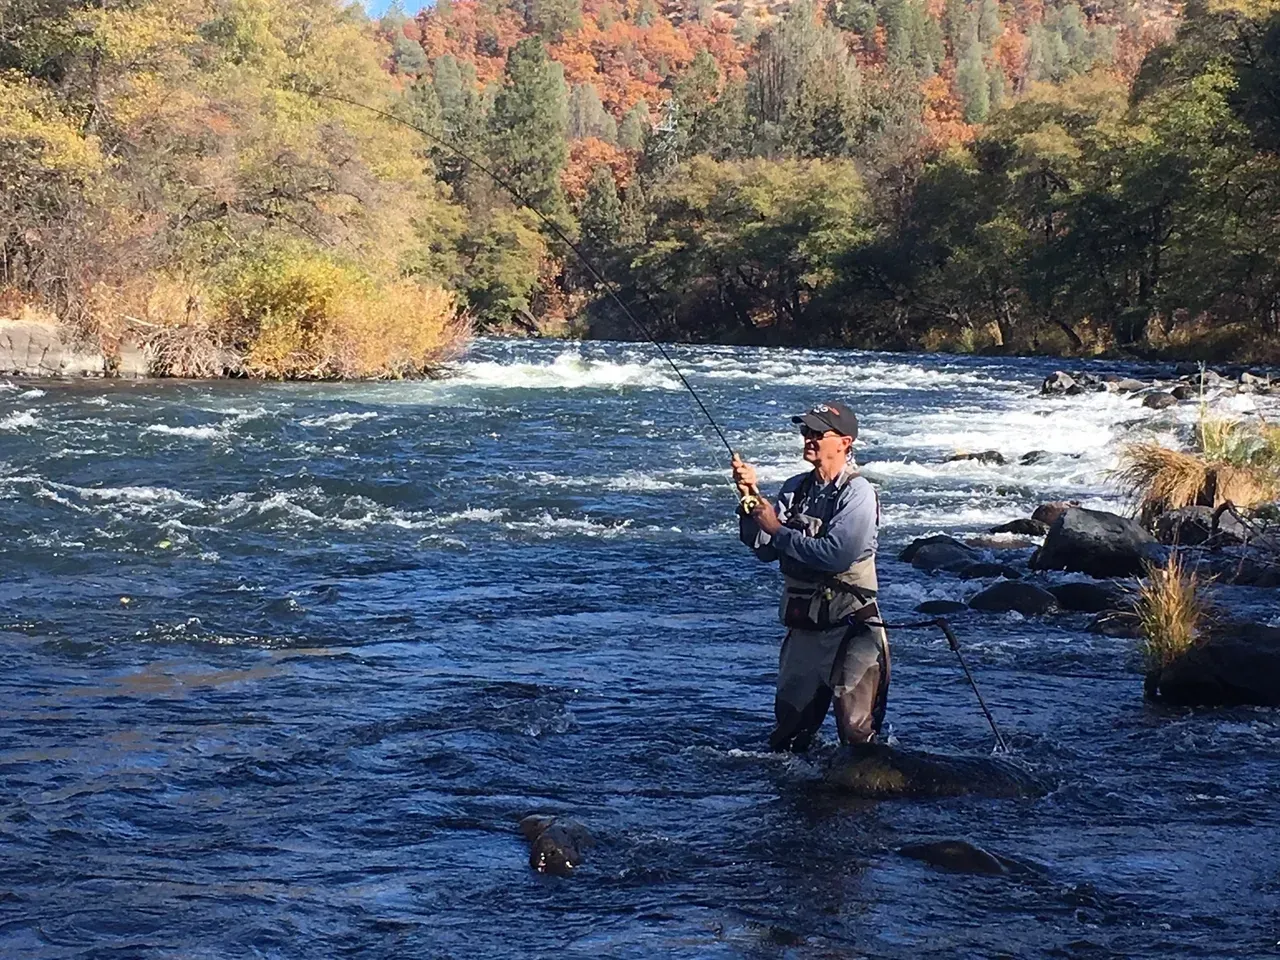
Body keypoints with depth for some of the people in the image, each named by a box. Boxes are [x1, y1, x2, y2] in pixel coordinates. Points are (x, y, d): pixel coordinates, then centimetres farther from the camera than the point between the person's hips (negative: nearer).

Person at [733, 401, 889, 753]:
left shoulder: (858, 493, -11)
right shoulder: (796, 489, 9)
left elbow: (836, 555, -23)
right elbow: (766, 550, 4)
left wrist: (777, 530, -14)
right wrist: (750, 499, -9)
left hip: (849, 628, -7)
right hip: (802, 627, 7)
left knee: (857, 734, -3)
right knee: (786, 735, 16)